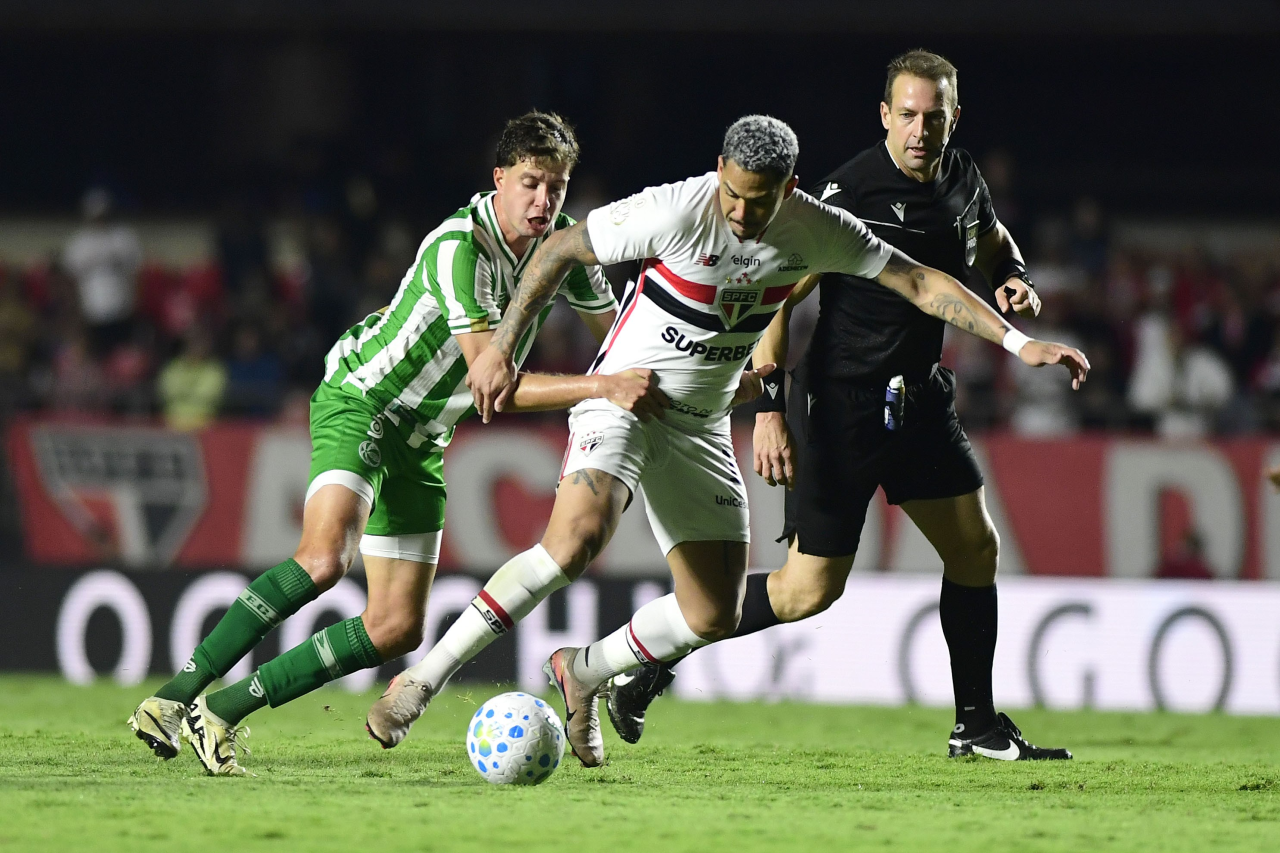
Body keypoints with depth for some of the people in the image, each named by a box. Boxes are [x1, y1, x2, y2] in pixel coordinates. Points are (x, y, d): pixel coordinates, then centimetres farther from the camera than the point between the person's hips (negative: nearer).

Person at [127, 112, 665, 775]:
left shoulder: (563, 242, -2)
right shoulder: (461, 249, -27)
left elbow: (615, 329, 16)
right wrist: (602, 387, -37)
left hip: (420, 440, 8)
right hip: (360, 402, -8)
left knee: (398, 628, 0)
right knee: (323, 558, -33)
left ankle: (225, 710, 4)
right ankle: (173, 698, -28)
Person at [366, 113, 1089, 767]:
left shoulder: (818, 231, -8)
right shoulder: (674, 211, -21)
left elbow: (924, 284, -2)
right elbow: (561, 250, -10)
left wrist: (1018, 342, -8)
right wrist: (501, 349, -12)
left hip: (701, 424, 5)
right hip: (622, 398, -5)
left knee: (715, 616, 0)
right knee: (576, 537, -32)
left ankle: (583, 672, 26)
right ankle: (425, 678, -25)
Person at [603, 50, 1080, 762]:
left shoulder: (964, 180, 3)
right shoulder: (851, 190, -19)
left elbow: (992, 240, 27)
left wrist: (1014, 277, 4)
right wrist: (770, 411, -21)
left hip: (922, 395, 7)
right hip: (841, 403, -7)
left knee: (976, 548, 5)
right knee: (811, 589, -6)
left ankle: (978, 725, 18)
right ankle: (655, 659, 8)